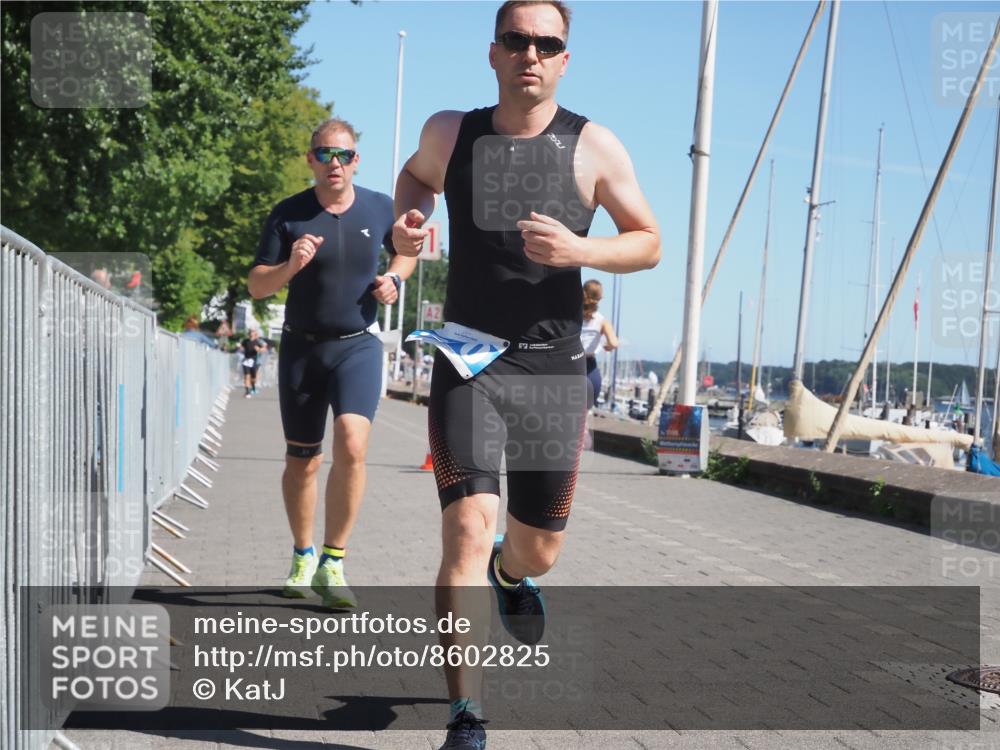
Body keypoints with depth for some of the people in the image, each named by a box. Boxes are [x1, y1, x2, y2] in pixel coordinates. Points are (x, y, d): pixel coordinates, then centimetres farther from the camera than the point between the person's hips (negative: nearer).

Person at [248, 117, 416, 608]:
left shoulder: (380, 208, 1)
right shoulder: (289, 214, -3)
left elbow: (406, 250, 21)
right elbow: (256, 286, -3)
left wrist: (393, 279, 0)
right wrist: (291, 266, -23)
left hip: (357, 346, -1)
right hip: (301, 347, 1)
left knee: (351, 445, -22)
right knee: (302, 460, 10)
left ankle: (333, 563, -11)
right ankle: (303, 556, 31)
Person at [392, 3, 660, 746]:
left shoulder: (593, 147, -2)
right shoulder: (450, 133, 4)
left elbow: (649, 243, 4)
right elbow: (417, 176, 26)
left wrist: (580, 250, -16)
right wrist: (407, 222, 3)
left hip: (554, 369, 1)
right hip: (468, 363, 0)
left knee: (538, 550, 12)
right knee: (467, 531, -17)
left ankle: (509, 573, 51)